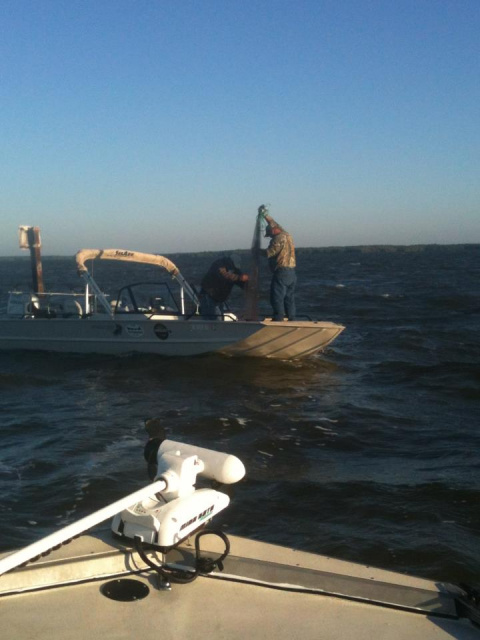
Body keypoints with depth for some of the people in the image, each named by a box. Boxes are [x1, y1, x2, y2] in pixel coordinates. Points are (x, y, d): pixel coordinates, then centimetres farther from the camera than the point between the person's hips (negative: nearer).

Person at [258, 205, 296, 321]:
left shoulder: (278, 238, -12)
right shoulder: (287, 235, 15)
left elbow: (269, 253, -14)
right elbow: (274, 224, 28)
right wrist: (265, 215, 34)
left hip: (281, 271, -9)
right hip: (292, 272, 9)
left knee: (277, 298, -6)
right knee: (289, 298, 14)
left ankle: (278, 320, -9)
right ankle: (291, 320, 16)